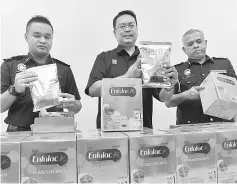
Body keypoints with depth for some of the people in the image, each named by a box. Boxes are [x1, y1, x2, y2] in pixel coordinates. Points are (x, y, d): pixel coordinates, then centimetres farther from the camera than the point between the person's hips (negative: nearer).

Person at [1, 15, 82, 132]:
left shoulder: (64, 69, 10)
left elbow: (77, 107, 13)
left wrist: (72, 105, -8)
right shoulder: (10, 65, 8)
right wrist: (14, 90, -15)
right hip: (18, 134, 0)